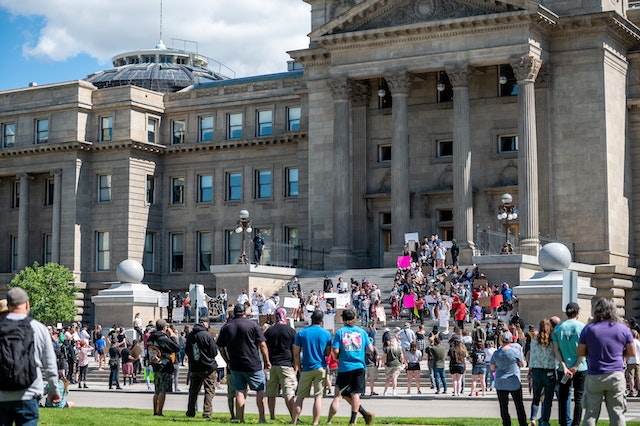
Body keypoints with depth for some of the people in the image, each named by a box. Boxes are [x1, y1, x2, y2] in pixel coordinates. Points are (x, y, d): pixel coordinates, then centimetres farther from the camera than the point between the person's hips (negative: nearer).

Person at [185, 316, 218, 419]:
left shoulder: (190, 336, 5)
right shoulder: (208, 335, -14)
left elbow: (187, 352, 14)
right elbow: (214, 352, -10)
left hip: (194, 367, 5)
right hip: (208, 368, -5)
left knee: (193, 391, 14)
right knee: (209, 391, 1)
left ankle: (190, 412, 16)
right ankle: (207, 412, -5)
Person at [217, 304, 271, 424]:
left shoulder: (225, 327, 5)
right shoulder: (252, 325, -5)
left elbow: (220, 347, 10)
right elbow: (262, 345, -7)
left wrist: (228, 361, 19)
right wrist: (267, 361, 1)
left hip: (235, 365, 3)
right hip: (253, 364, -3)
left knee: (239, 392, 7)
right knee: (260, 390, 6)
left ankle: (241, 420, 6)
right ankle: (261, 418, 1)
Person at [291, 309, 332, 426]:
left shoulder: (301, 333, -1)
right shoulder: (326, 334, -1)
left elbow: (296, 353, 1)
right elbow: (328, 353, 6)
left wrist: (299, 368, 10)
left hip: (306, 369, 1)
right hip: (321, 368, -1)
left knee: (300, 397, 7)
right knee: (318, 396, 1)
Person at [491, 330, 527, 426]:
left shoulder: (496, 353, -3)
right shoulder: (515, 351, -12)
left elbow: (492, 368, 5)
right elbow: (522, 364, -1)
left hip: (500, 384, 1)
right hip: (514, 383, -1)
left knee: (504, 407, 5)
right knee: (519, 406, 9)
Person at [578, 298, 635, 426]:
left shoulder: (589, 328, -2)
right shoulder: (623, 329, 1)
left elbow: (580, 352, 1)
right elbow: (632, 353, 5)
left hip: (594, 377, -1)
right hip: (616, 376, 1)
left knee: (591, 413, 5)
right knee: (617, 413, 4)